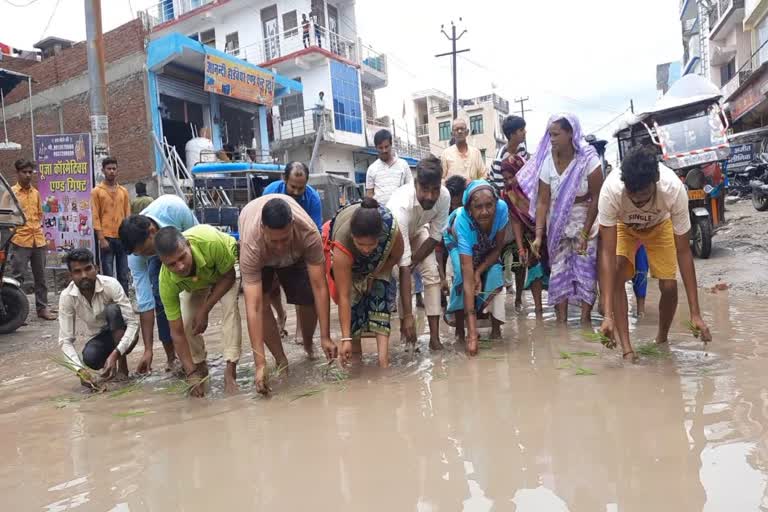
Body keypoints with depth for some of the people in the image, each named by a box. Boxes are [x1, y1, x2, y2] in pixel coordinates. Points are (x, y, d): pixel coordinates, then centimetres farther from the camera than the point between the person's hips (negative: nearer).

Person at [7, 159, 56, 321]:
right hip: (20, 240, -5)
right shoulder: (11, 192, -1)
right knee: (17, 277, -2)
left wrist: (39, 225, 10)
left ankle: (42, 307, 18)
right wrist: (12, 231, -11)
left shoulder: (36, 192, 14)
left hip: (38, 240, 5)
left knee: (40, 276, 10)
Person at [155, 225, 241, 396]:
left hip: (226, 264, -2)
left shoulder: (211, 241, -47)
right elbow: (177, 332, -28)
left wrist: (205, 310, -29)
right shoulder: (167, 282, -36)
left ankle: (231, 369, -20)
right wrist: (192, 374, -32)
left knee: (230, 305, -27)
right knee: (187, 320, -12)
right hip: (195, 282, 2)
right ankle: (200, 366, 15)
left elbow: (229, 276, -25)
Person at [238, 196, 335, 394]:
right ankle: (281, 361, -5)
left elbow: (320, 287, -37)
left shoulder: (309, 233, -42)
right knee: (261, 301, -23)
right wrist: (260, 364, -47)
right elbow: (254, 307, -45)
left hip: (296, 253, 1)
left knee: (308, 299, -13)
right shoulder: (251, 244, -44)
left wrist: (325, 337, -37)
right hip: (259, 256, -1)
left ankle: (308, 347, 19)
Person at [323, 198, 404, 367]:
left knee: (380, 291, -15)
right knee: (353, 297, -14)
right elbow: (344, 297, -39)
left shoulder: (393, 231, -40)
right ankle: (356, 356, -1)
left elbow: (396, 256, -14)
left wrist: (373, 276, -17)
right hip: (349, 259, -1)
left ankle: (384, 355, -16)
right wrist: (346, 339, -38)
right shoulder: (341, 246, -44)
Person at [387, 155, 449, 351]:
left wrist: (414, 261, -21)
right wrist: (408, 315, -47)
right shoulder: (401, 205, -45)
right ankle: (404, 324, -3)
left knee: (432, 272, -12)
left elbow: (435, 235, -15)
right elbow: (403, 267, -47)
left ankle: (434, 335, -11)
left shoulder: (444, 196, -33)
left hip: (418, 230, 3)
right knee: (396, 275, -21)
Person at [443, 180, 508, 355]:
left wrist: (478, 272, -32)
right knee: (462, 275, -26)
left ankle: (496, 326, -5)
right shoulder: (462, 221, -44)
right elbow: (468, 279, -47)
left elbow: (497, 249, -17)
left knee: (495, 272, -20)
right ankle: (459, 328, -9)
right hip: (457, 241, -2)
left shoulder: (502, 208, -37)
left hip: (486, 247, 3)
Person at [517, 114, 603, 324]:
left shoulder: (588, 159, -17)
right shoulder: (547, 161, -8)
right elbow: (542, 201, -10)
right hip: (557, 223, 3)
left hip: (586, 221, -3)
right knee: (558, 270, 3)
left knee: (586, 270, -2)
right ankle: (561, 321, 11)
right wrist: (539, 235, -18)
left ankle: (585, 319, 8)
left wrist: (585, 232, -17)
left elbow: (596, 198, -14)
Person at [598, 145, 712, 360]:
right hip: (623, 226, 0)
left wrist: (695, 313, -30)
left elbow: (683, 251, -30)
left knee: (669, 286, -10)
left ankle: (662, 339, 19)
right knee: (615, 278, -22)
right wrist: (608, 314, -43)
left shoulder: (674, 189, -40)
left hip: (660, 225, 0)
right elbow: (607, 253, -39)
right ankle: (627, 350, -13)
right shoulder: (611, 189, -42)